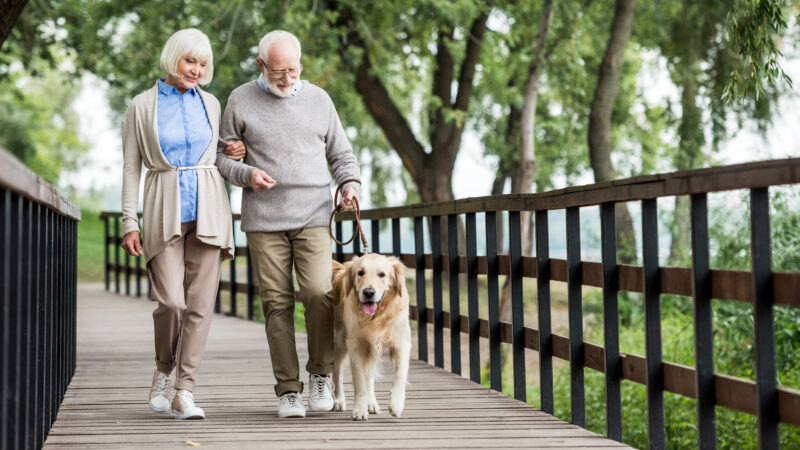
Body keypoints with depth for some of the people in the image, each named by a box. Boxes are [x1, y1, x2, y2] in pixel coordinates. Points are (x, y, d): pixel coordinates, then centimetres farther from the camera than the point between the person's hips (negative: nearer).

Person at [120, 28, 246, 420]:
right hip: (164, 211, -2)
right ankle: (163, 370, 14)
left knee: (200, 303, -5)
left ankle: (184, 392, -1)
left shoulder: (210, 104, 11)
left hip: (207, 209, 3)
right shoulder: (142, 107, 3)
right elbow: (131, 167, 2)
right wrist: (129, 222, -5)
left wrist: (233, 153, 2)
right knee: (170, 300, -13)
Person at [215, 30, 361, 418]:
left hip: (313, 216, 0)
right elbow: (222, 156, 10)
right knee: (277, 303, -2)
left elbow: (340, 154, 16)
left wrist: (351, 183, -3)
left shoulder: (318, 99, 10)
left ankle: (321, 372, 6)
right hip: (263, 220, 0)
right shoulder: (240, 101, 7)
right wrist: (246, 174, -10)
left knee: (319, 293, -14)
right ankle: (288, 389, 5)